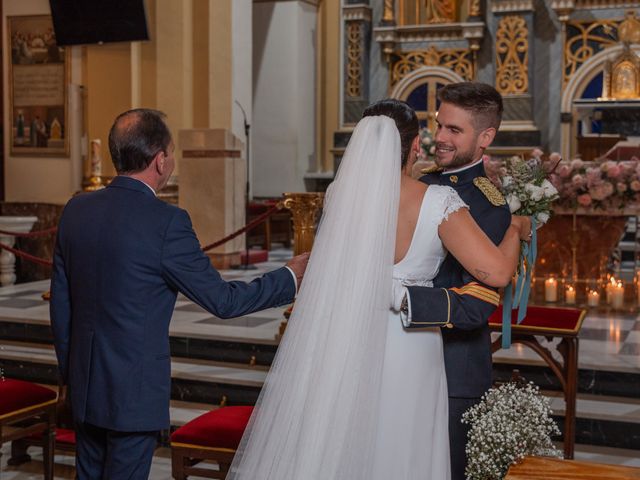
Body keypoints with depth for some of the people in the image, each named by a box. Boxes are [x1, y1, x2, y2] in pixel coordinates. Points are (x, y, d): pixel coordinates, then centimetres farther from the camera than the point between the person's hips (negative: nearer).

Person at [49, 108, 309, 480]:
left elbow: (60, 302, 8)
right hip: (134, 391, -6)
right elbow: (221, 299, -14)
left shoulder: (76, 210, 0)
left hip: (84, 384, 7)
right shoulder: (166, 221, -20)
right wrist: (290, 278, -1)